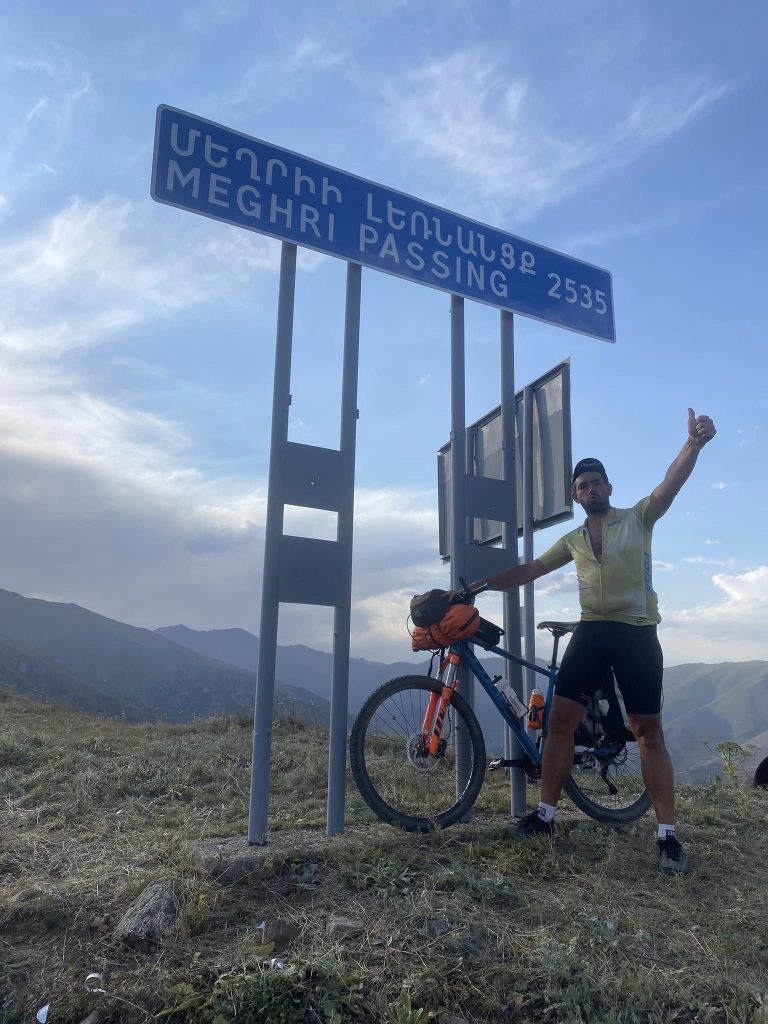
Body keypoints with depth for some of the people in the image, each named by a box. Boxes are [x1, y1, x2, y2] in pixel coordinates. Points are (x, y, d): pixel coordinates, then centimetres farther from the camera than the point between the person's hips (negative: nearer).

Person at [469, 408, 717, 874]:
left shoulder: (638, 518, 3)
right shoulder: (572, 540, 13)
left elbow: (670, 485, -15)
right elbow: (528, 570, 15)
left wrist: (694, 443, -33)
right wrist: (479, 584, 6)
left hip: (637, 633, -3)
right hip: (591, 632, 3)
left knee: (649, 731, 0)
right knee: (561, 720, -2)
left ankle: (668, 835, 7)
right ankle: (545, 814, 9)